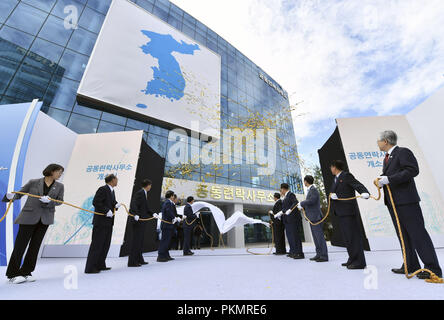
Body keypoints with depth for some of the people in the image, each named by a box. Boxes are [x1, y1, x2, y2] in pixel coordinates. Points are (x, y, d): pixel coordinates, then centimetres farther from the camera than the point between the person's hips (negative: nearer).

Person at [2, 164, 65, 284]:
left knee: (35, 246, 7)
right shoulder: (33, 182, 0)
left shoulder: (59, 186, 6)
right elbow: (19, 193, 4)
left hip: (45, 219, 3)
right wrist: (11, 196, -17)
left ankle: (26, 272, 19)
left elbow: (60, 201, -1)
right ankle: (13, 274, 17)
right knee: (20, 245, 2)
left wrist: (49, 201, -19)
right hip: (29, 217, -2)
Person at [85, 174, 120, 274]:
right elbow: (95, 202, -20)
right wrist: (106, 211, -22)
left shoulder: (112, 191, 15)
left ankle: (100, 265, 27)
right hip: (101, 222, -9)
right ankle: (90, 268, 9)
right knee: (97, 244, -2)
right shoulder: (102, 189, -13)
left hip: (108, 222, 10)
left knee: (106, 244, 15)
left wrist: (116, 205, -2)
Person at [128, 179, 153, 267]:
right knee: (136, 240, -3)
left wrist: (152, 214, 27)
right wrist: (136, 214, -36)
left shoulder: (144, 194, 16)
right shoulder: (139, 193, -13)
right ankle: (132, 262, 6)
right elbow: (134, 204, -25)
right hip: (138, 220, -10)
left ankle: (139, 260, 27)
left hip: (142, 220, 10)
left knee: (140, 240, 16)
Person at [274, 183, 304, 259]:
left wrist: (289, 210, -31)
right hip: (287, 220, 9)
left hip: (293, 218, -9)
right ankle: (293, 252, 18)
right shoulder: (286, 197, 19)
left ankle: (299, 253, -2)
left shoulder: (291, 194, -6)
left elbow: (296, 203, -22)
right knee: (290, 235, 10)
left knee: (295, 235, -7)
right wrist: (278, 214, 28)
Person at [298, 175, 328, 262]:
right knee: (316, 237, 14)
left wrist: (301, 203, -15)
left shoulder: (313, 190, -13)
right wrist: (302, 207, 7)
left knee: (319, 236, -3)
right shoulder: (310, 190, 15)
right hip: (312, 218, 10)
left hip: (316, 217, -10)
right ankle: (319, 254, 23)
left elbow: (311, 201, -27)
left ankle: (324, 256, 5)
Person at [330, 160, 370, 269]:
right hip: (341, 212, 9)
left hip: (349, 211, -9)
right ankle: (352, 259, 24)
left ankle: (359, 262, 5)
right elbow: (332, 192, 14)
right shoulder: (336, 179, 18)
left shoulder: (346, 176, -7)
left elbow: (358, 185, -18)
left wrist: (365, 193, -36)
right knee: (347, 236, 14)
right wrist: (331, 195, -8)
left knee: (353, 235, -4)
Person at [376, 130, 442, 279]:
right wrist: (381, 181, 3)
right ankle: (411, 265, 22)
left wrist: (389, 179, -22)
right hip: (393, 202, 9)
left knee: (417, 233, -3)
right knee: (403, 234, 13)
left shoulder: (403, 152, -8)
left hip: (406, 200, -9)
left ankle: (432, 268, 7)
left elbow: (413, 170, -19)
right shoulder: (387, 157, 18)